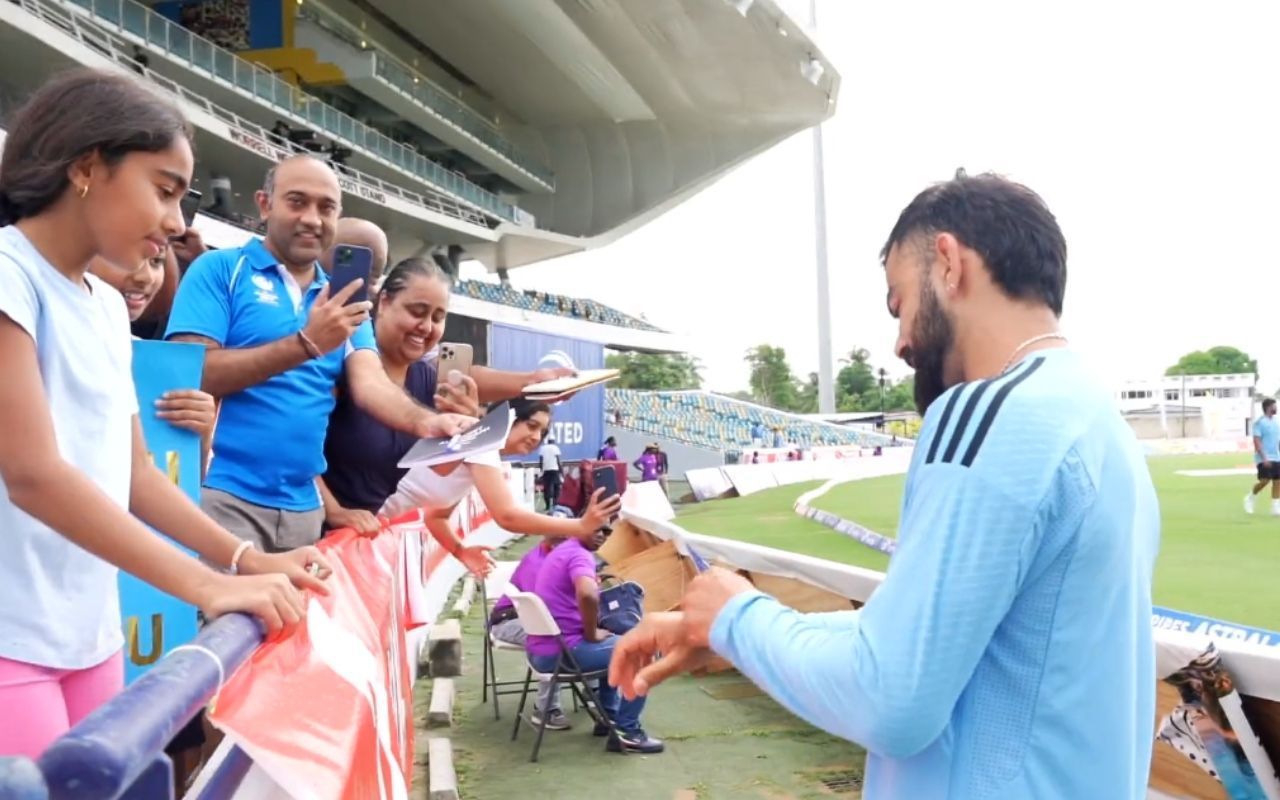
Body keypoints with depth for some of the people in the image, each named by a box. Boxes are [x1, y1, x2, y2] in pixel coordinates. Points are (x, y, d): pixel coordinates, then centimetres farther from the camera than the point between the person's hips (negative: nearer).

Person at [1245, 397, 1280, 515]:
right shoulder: (1260, 422, -9)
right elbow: (1257, 441, -15)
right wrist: (1264, 458, -22)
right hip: (1264, 458, -7)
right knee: (1265, 481, -12)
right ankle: (1250, 498, 13)